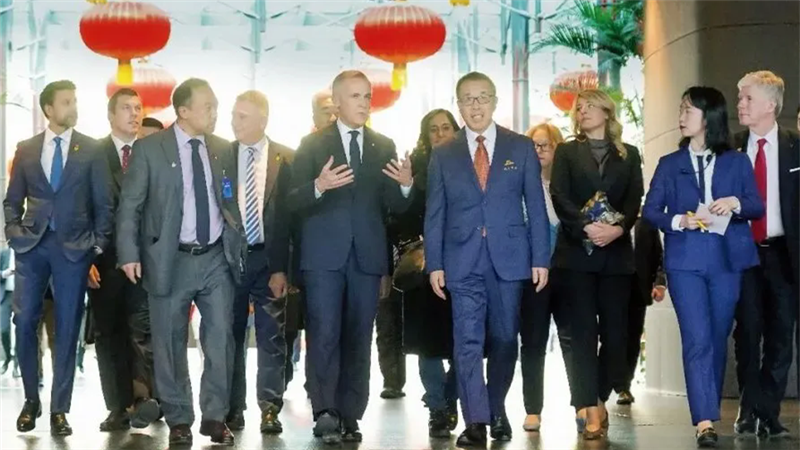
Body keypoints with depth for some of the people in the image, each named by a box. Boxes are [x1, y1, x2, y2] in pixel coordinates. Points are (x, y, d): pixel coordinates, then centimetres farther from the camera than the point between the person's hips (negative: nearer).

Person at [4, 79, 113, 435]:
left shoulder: (91, 150, 3)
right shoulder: (26, 149, 8)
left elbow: (103, 203, 3)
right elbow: (13, 199, 14)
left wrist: (98, 246, -4)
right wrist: (13, 232, 0)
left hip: (74, 246, -1)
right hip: (31, 245, 1)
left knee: (67, 327, 1)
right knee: (25, 322, 0)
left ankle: (59, 409, 7)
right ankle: (31, 399, 17)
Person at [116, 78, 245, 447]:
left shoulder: (222, 149, 8)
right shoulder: (149, 149, -3)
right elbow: (129, 205, -4)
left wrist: (238, 244, 8)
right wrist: (129, 254, -11)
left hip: (217, 259, 3)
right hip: (170, 261, -3)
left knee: (220, 340, 4)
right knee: (170, 344, 5)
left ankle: (215, 417, 16)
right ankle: (179, 420, 17)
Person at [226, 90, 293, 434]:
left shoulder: (286, 159, -1)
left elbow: (291, 215, -3)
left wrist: (282, 267, -8)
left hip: (268, 259, -1)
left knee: (271, 338, 2)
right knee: (230, 336, 7)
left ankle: (270, 409, 10)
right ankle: (233, 408, 16)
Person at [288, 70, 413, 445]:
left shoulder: (384, 147, 10)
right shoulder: (313, 145, 2)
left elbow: (395, 206, 7)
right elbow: (294, 202, -4)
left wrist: (405, 185, -14)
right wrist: (318, 186, -24)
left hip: (367, 255, 3)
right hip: (324, 255, -3)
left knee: (358, 338, 5)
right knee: (324, 334, -10)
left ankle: (350, 416, 10)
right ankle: (325, 413, -9)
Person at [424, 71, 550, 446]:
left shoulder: (521, 148, 7)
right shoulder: (443, 156, 8)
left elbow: (535, 206, 5)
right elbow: (434, 214, 6)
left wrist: (541, 258, -1)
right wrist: (434, 263, -2)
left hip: (509, 257, 0)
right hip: (463, 261, 0)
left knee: (504, 338, 8)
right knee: (468, 342, -7)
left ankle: (497, 411, 24)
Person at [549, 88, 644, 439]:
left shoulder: (628, 155, 14)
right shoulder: (567, 152, 11)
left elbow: (635, 199, 3)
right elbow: (560, 197, -2)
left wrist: (618, 227, -17)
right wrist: (586, 226, -18)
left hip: (616, 252, 1)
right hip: (577, 250, -1)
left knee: (615, 329, -1)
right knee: (583, 330, -5)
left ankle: (600, 399, 16)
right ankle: (591, 410, -7)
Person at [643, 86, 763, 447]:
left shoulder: (736, 161, 9)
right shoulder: (670, 164, 11)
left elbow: (757, 207, 5)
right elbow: (650, 211, 6)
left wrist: (736, 203, -16)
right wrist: (679, 221, -13)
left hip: (728, 259, 1)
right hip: (686, 261, -1)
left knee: (718, 339, 7)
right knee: (697, 340, -10)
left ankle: (709, 412, 21)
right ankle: (705, 421, -13)